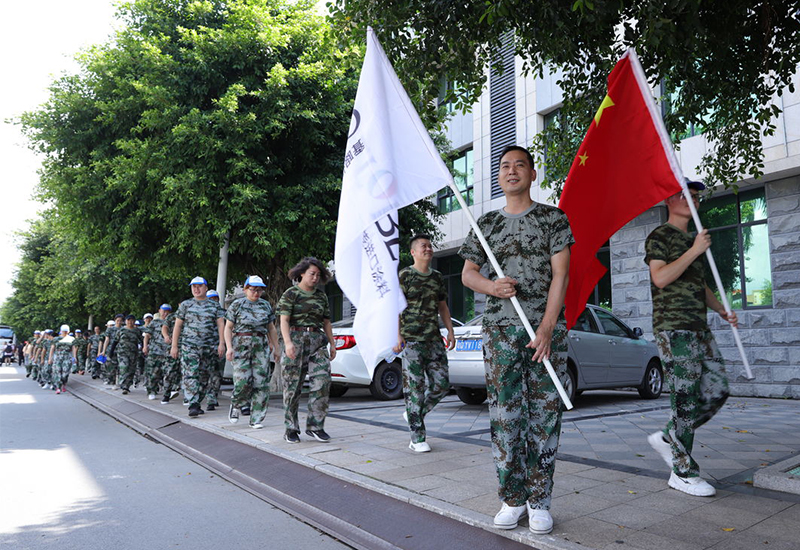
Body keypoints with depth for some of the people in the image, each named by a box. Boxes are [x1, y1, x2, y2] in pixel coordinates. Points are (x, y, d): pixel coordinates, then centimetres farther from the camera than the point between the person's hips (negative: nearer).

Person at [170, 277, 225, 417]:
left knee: (204, 377, 6)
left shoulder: (215, 306, 10)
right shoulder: (185, 305, 10)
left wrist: (221, 343, -6)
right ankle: (193, 405, -16)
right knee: (190, 375, -12)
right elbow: (177, 326, 9)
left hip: (209, 347, 1)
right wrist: (174, 346, 3)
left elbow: (220, 325, 5)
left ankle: (198, 403, 17)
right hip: (189, 346, -1)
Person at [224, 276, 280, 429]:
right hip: (241, 345, -3)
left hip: (261, 346, 3)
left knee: (261, 382, -3)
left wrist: (276, 348, 13)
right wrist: (229, 347, -8)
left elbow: (271, 329, 17)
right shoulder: (237, 304, 4)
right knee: (243, 381, -11)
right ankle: (235, 405, 20)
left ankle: (256, 419, 5)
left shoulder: (266, 305, 13)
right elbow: (228, 328, 3)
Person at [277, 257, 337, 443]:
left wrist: (332, 344, 14)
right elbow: (284, 320, -7)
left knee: (322, 381, -8)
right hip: (296, 339, -4)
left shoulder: (321, 295, 15)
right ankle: (291, 429, 12)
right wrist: (288, 342, -21)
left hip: (317, 341, 4)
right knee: (292, 385, 1)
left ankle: (315, 426, 1)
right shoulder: (291, 293, 1)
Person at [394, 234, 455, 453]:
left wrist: (450, 331, 12)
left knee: (441, 385, 2)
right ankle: (417, 438, 6)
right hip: (411, 340, -6)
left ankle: (414, 415, 26)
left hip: (434, 339, 6)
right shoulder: (404, 276, -2)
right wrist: (396, 336, -16)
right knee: (415, 388, -3)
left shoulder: (437, 277, 16)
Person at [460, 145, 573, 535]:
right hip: (500, 328, 2)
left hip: (547, 328, -2)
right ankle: (512, 499, 14)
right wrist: (491, 286, -9)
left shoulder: (553, 218, 7)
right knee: (504, 414, 1)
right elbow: (467, 273, 14)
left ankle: (539, 502, 13)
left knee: (544, 415, 1)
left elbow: (560, 274, -2)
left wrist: (547, 327, -13)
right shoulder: (486, 223, 14)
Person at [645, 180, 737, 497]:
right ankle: (683, 472, 5)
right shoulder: (659, 237, -3)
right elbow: (660, 277, -17)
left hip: (699, 328, 9)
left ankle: (667, 439, 19)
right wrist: (694, 250, -15)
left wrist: (722, 311, 15)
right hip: (673, 328, -9)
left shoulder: (693, 240, 23)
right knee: (686, 399, -6)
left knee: (717, 392, 5)